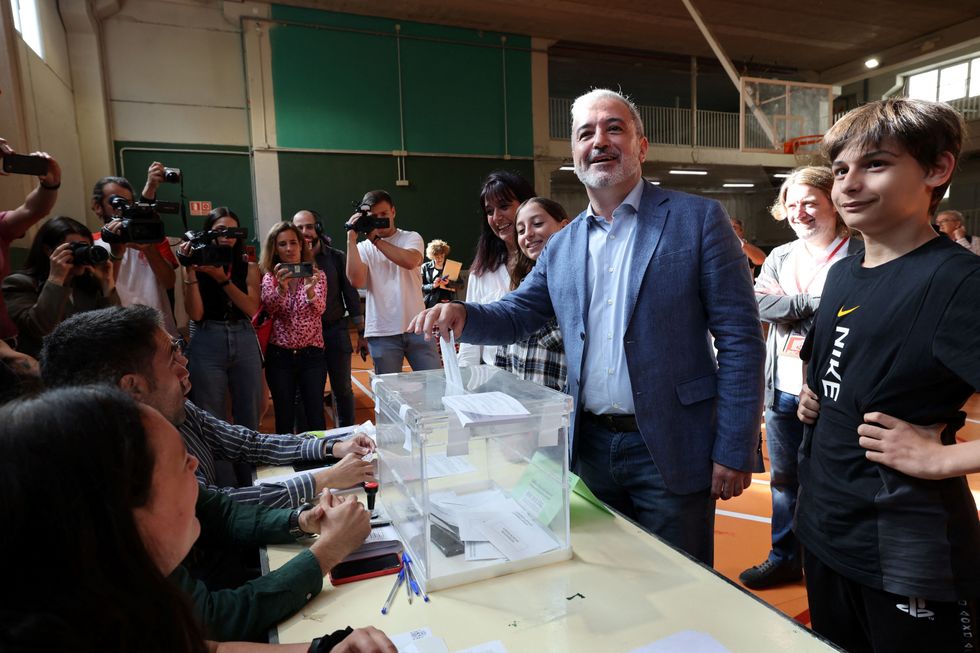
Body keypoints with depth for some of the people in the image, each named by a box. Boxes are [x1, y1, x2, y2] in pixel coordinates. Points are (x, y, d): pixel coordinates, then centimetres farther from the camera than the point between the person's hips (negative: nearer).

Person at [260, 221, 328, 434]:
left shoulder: (316, 275, 2)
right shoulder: (270, 277, 4)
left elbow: (319, 309, -14)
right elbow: (269, 308, -14)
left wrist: (310, 290, -35)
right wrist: (281, 288, -34)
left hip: (311, 353, -1)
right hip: (279, 355, 1)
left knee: (316, 417, 1)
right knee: (284, 417, 8)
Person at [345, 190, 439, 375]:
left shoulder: (411, 238, 7)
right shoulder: (362, 248, 9)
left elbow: (410, 261, -16)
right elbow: (356, 281, -9)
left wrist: (375, 239, -10)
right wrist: (351, 239, -9)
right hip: (381, 332, 1)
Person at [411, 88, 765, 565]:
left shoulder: (697, 219, -7)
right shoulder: (561, 247, 7)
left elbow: (741, 339, -8)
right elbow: (517, 316, 12)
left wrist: (734, 452, -11)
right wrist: (462, 314, -10)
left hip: (670, 450, -4)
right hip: (591, 447, 4)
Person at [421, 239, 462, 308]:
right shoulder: (425, 267, 7)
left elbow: (460, 285, 7)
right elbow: (420, 286, 2)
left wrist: (449, 283, -12)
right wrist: (433, 285, -14)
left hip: (448, 303, 1)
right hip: (431, 304, -1)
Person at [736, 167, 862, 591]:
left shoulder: (860, 256, -6)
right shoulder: (779, 258, 10)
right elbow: (761, 304, -5)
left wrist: (789, 304, -15)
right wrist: (814, 302, -13)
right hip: (782, 390, 5)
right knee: (783, 478, 17)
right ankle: (785, 558, 34)